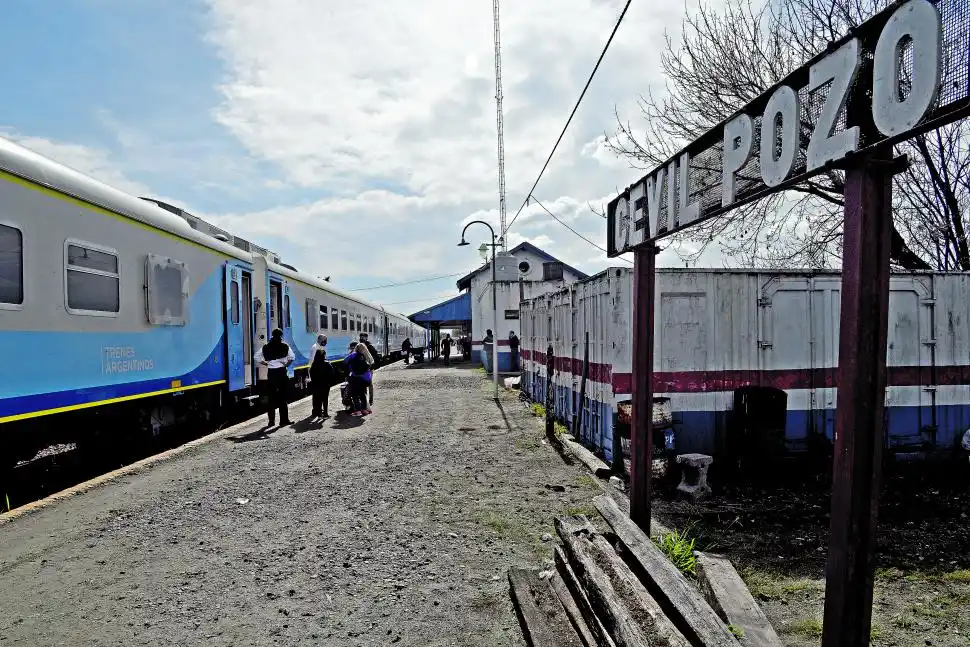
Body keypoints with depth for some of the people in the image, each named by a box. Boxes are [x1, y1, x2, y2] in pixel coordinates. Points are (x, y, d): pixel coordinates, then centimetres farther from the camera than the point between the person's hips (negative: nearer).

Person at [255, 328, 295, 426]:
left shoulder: (266, 346, 5)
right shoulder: (285, 346, -4)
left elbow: (257, 357, 4)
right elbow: (292, 358, -12)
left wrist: (266, 363, 10)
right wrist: (286, 364, 3)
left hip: (271, 373, 3)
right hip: (281, 372, -3)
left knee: (271, 396, 10)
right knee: (283, 396, 2)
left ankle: (271, 420, 13)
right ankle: (284, 420, 3)